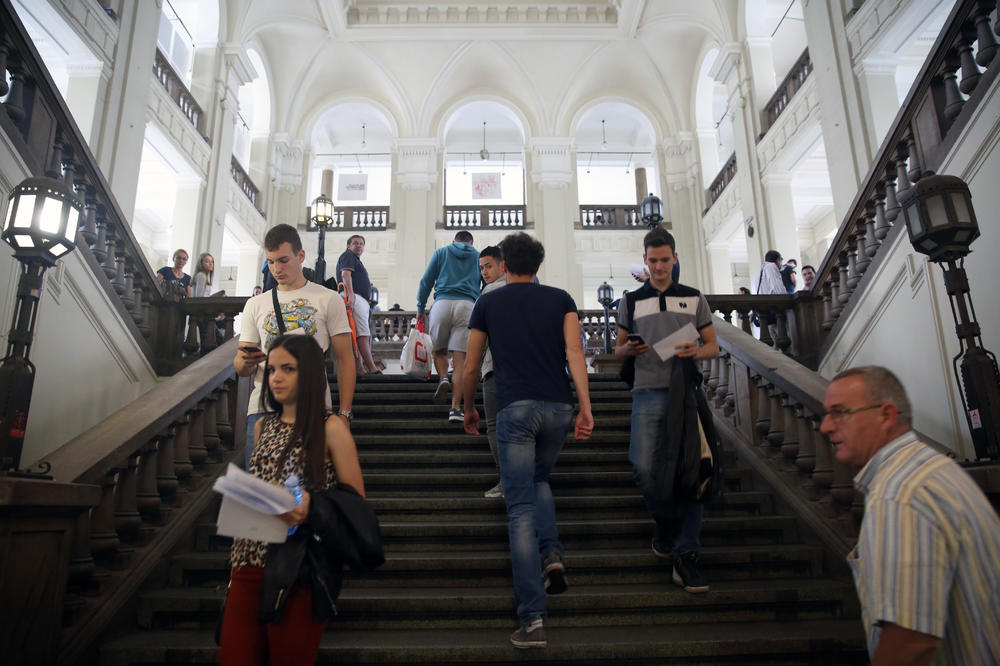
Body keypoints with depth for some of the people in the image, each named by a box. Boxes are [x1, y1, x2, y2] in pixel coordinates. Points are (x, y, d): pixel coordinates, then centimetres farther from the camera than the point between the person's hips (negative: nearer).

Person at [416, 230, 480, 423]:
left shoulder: (441, 252, 20)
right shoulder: (478, 257, 22)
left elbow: (426, 281, 13)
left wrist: (420, 308, 15)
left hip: (442, 303, 0)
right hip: (467, 305, 0)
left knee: (439, 350, 17)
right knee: (460, 358, -3)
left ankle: (443, 378, -13)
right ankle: (455, 408, -8)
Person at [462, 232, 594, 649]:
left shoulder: (488, 303, 12)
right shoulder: (560, 299, 14)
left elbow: (471, 368, 14)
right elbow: (574, 352, -2)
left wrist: (469, 409, 28)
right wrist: (585, 407, -6)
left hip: (514, 408, -2)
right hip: (558, 407, 3)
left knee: (521, 509, 0)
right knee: (539, 479, 29)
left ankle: (532, 621, -2)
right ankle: (552, 555, 7)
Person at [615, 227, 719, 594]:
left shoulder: (694, 298, 13)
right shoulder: (631, 301, 13)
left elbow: (714, 346, 14)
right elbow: (618, 349, 17)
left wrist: (696, 352, -9)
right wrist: (628, 349, -7)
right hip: (648, 392, 0)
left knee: (690, 468, -3)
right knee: (644, 468, -12)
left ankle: (685, 556, 6)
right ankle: (665, 520, 20)